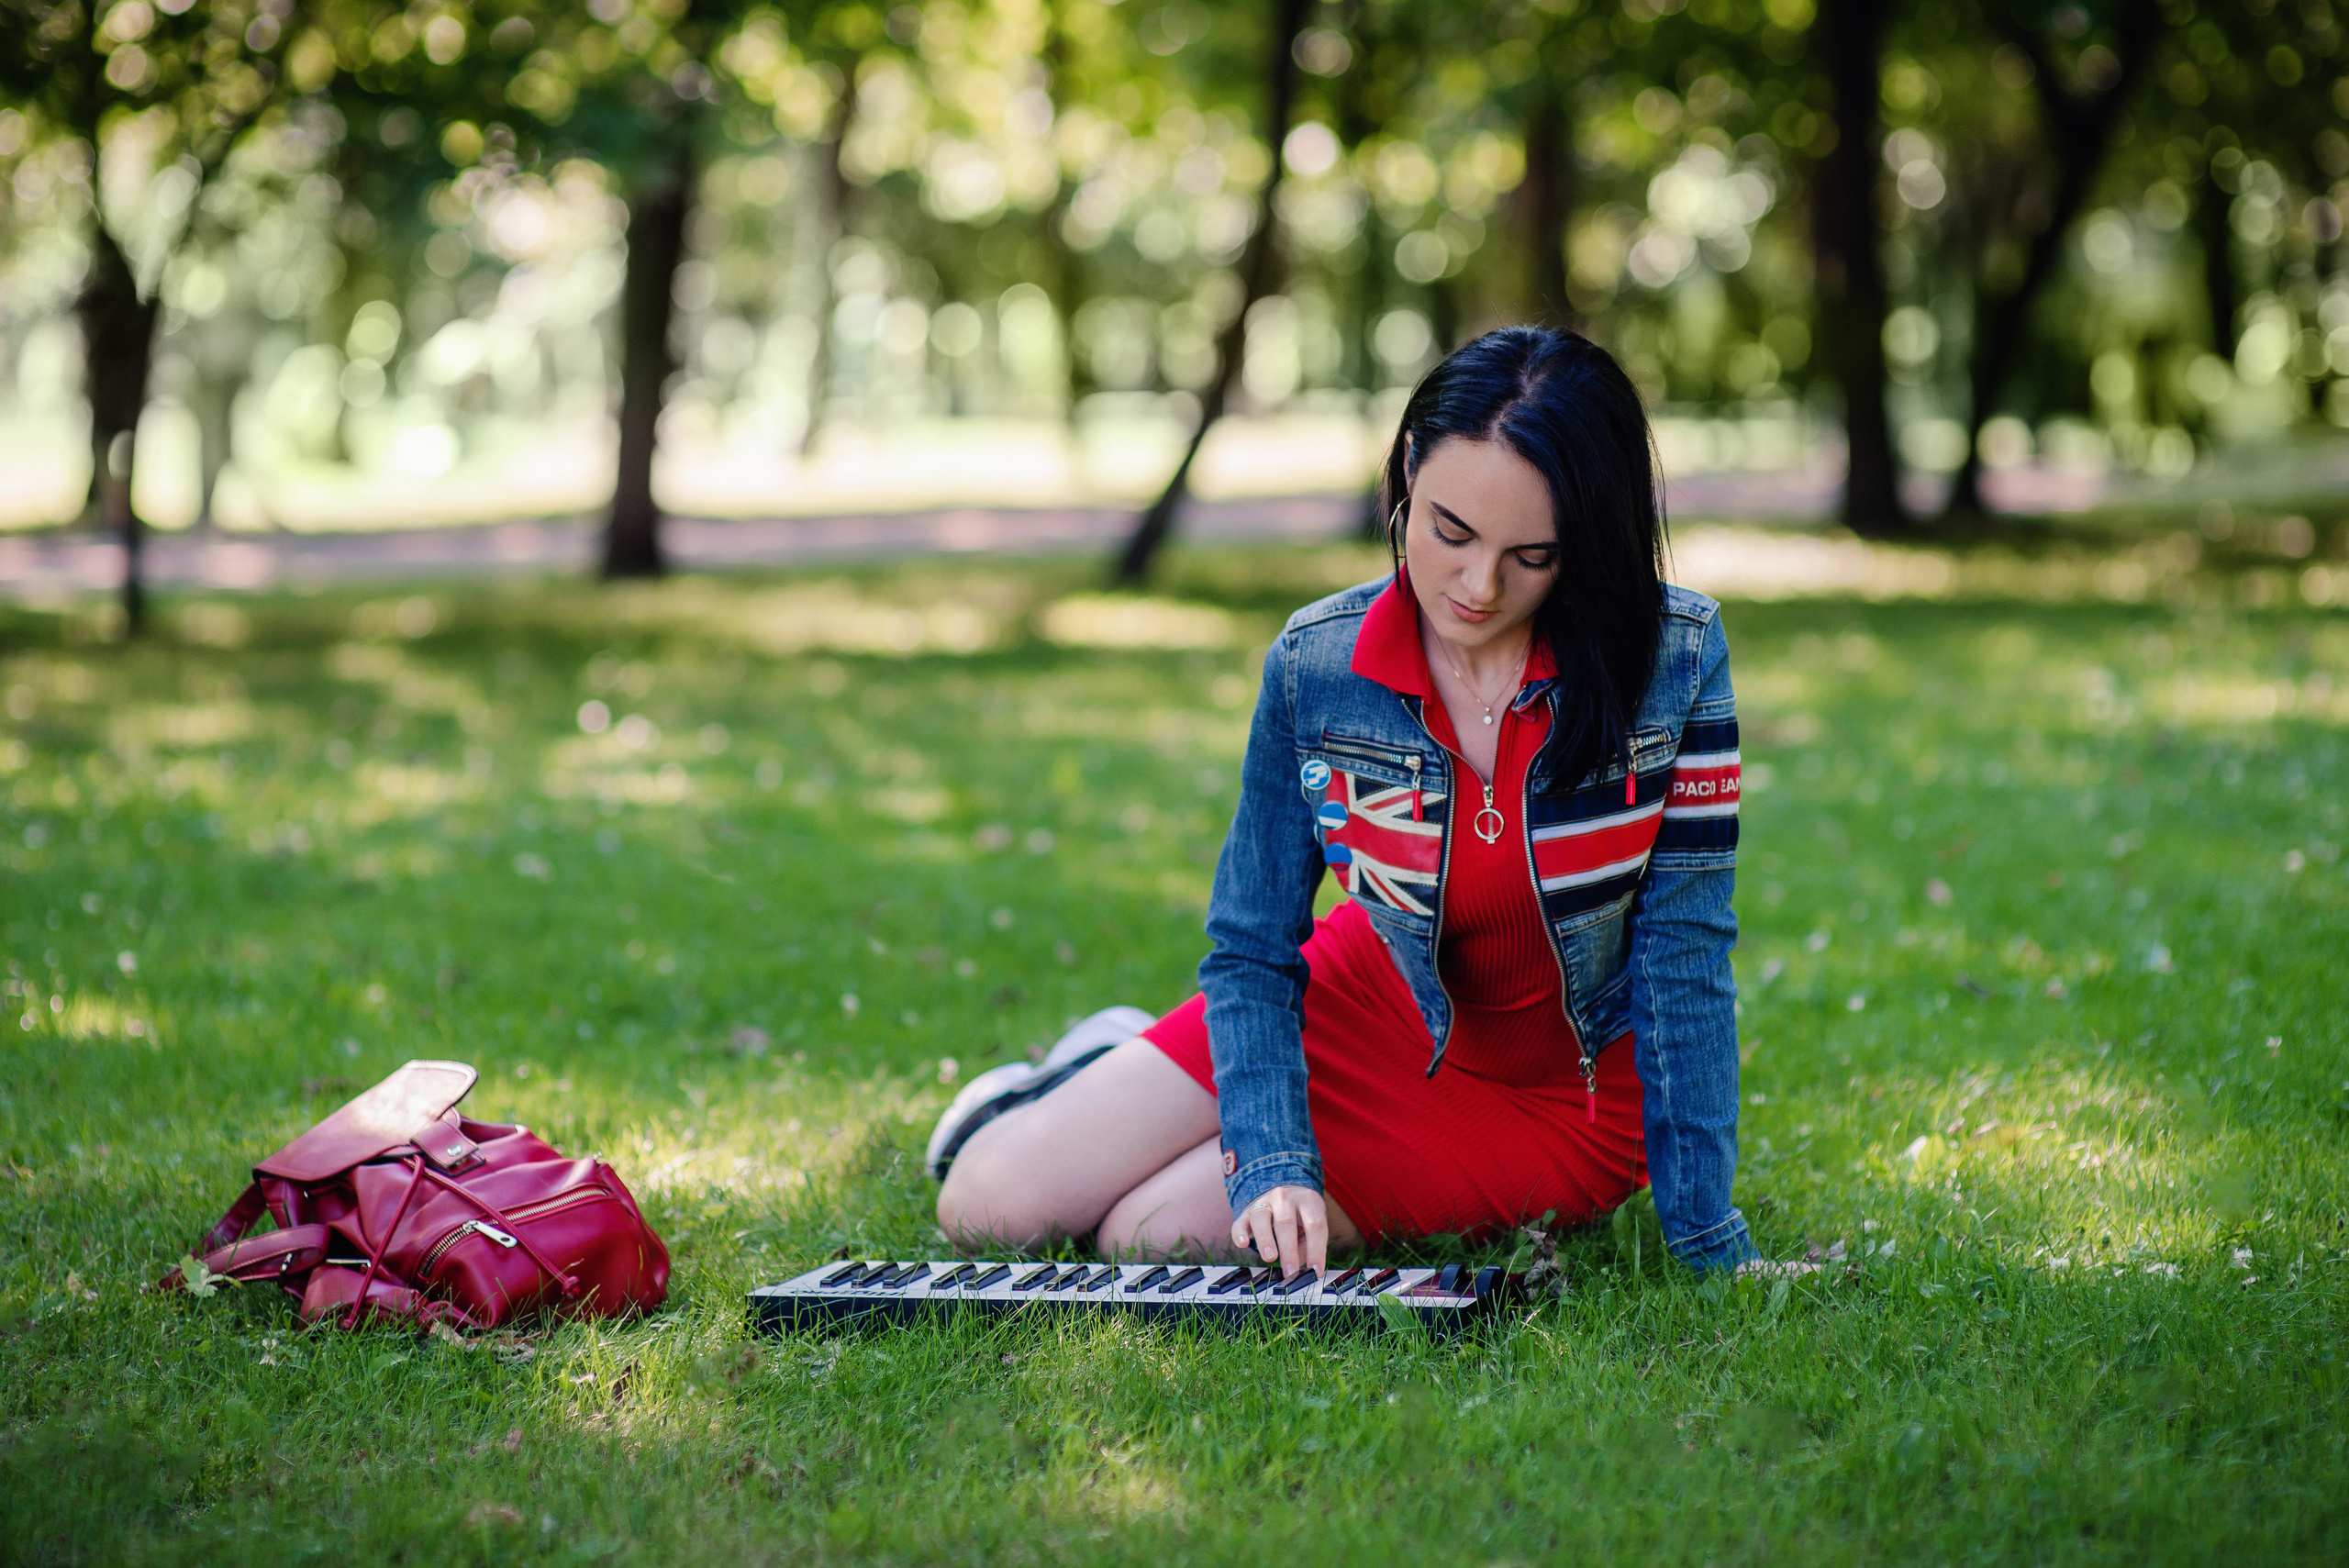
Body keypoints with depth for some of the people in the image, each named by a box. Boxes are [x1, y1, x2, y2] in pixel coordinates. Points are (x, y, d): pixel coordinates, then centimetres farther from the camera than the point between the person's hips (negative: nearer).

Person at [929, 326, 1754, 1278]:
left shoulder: (1675, 659, -24)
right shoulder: (1314, 667, -18)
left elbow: (1683, 955, -20)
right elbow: (1251, 949, -10)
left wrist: (1708, 1245, -22)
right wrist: (1272, 1164, -26)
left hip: (1563, 1095, -2)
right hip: (1374, 1007, 3)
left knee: (1150, 1235, -15)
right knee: (989, 1203, -4)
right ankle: (1104, 1075, 29)